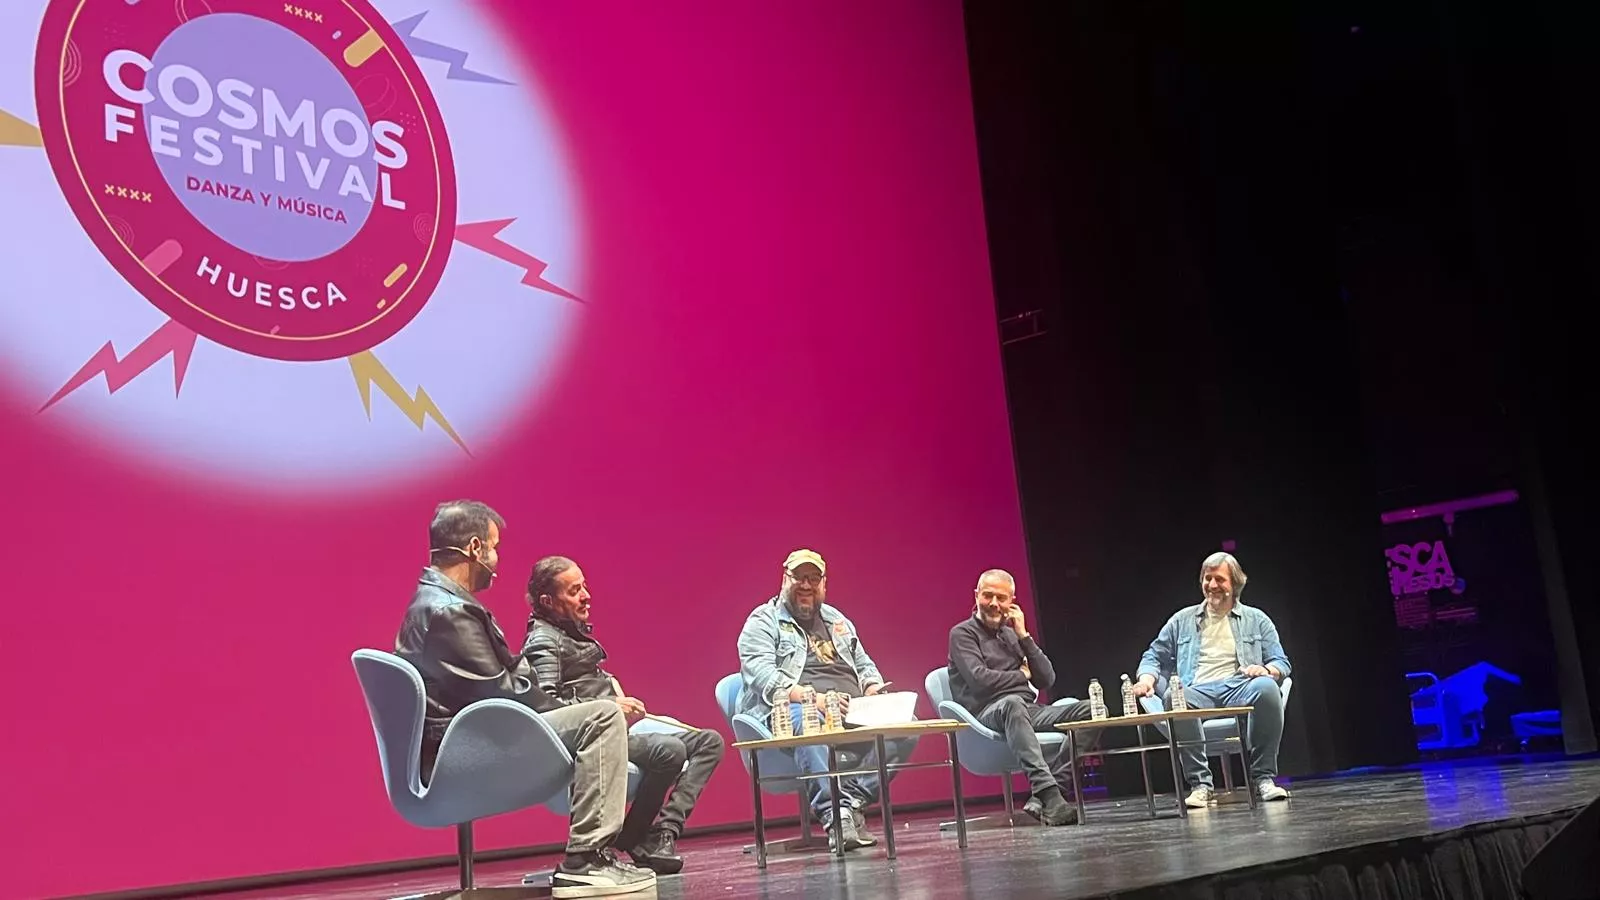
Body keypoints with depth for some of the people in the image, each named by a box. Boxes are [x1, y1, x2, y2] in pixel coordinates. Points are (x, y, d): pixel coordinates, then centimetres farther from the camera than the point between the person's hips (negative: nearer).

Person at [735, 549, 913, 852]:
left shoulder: (837, 620, 28)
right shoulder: (763, 620, 8)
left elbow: (865, 665, 31)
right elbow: (761, 675, -8)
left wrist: (875, 690, 6)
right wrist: (811, 698, -22)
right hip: (791, 711, -6)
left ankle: (853, 800, -26)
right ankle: (834, 812, -42)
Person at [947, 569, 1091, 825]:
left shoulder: (1012, 634, 24)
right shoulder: (962, 634, 6)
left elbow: (1047, 680, 14)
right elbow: (979, 680, -11)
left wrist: (1024, 636, 7)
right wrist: (1022, 675, 4)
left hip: (1028, 711, 7)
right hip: (987, 713, -7)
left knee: (1091, 710, -16)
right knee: (1013, 702, -41)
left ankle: (1043, 799, -29)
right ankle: (1049, 795, -51)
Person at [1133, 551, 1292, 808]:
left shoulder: (1256, 620, 22)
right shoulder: (1183, 620, 24)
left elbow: (1281, 663, 16)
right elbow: (1154, 656, 22)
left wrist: (1266, 670, -8)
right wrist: (1147, 678, -1)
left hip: (1239, 689, 0)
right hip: (1198, 692, 0)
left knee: (1267, 687, -36)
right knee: (1174, 697, -36)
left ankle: (1264, 778, -27)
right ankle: (1199, 783, -32)